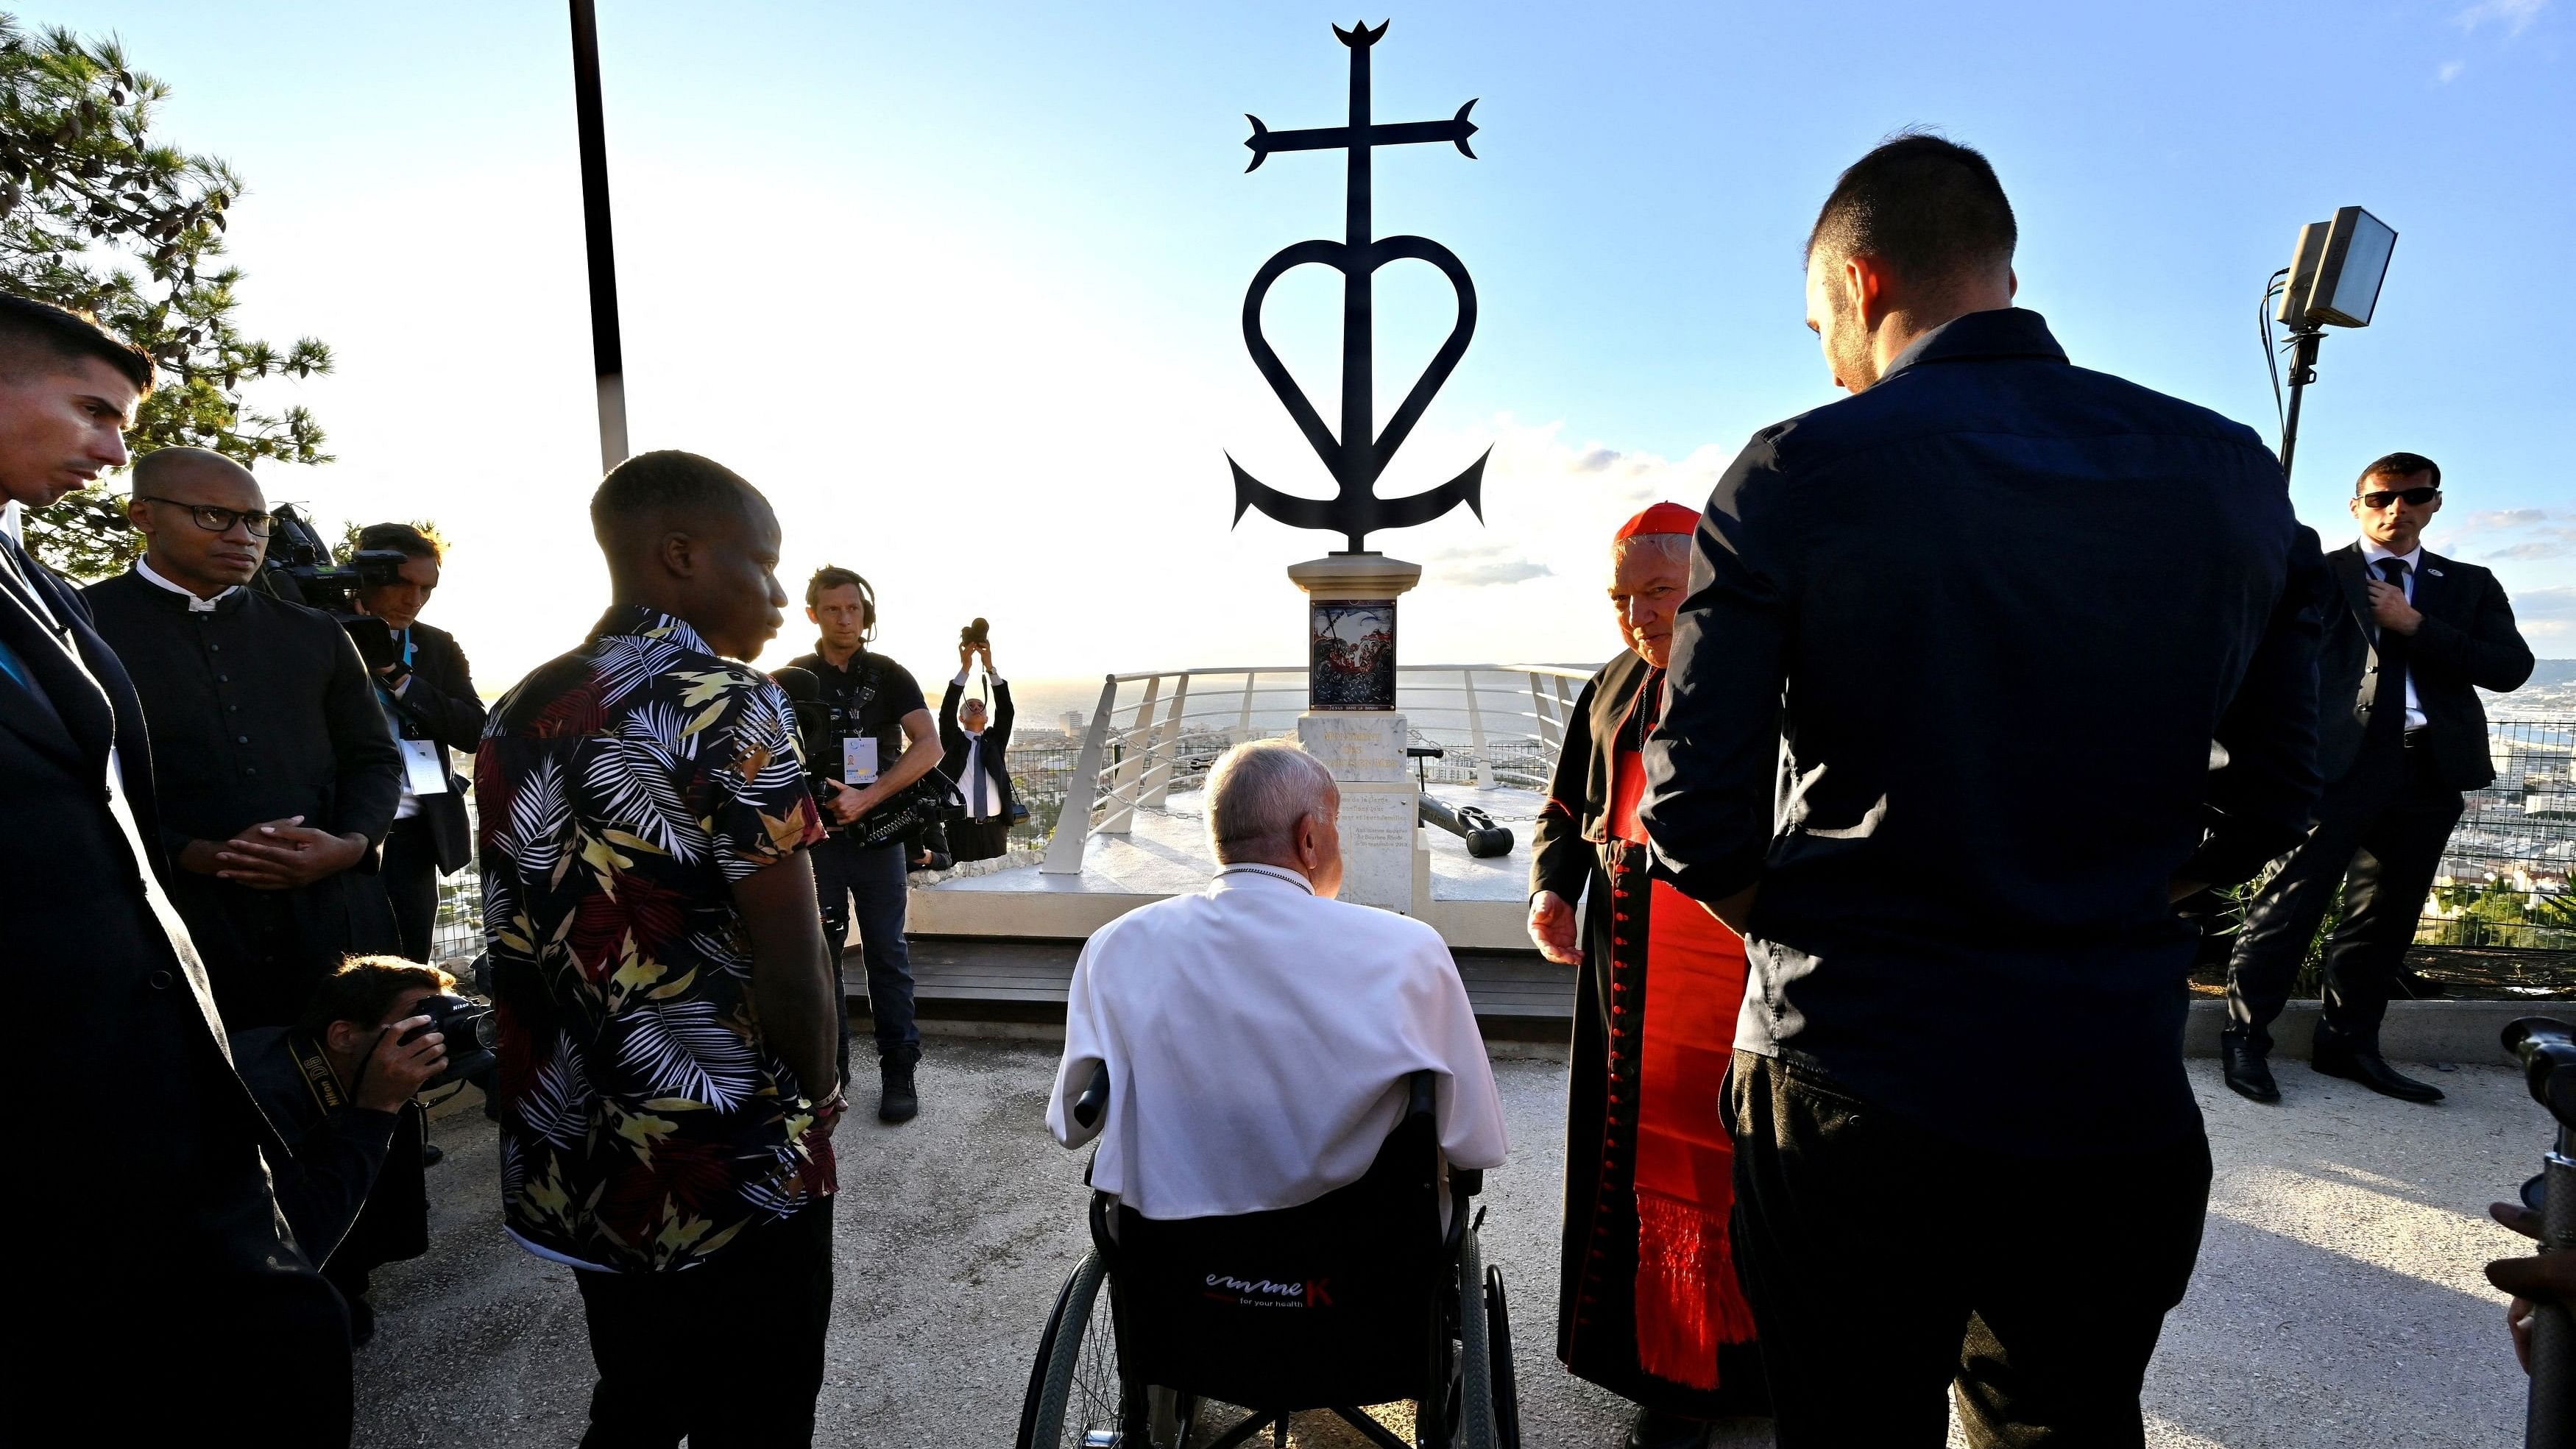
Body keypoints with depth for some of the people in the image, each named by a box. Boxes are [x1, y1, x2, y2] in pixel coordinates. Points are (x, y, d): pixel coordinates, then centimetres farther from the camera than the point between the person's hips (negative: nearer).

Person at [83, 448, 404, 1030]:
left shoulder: (314, 634, 13)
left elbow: (374, 758, 13)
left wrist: (351, 844, -6)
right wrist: (196, 856, -16)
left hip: (333, 921, 3)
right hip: (167, 928, -3)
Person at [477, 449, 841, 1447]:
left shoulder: (519, 712, 4)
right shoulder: (725, 702, -19)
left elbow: (524, 945, 10)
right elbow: (790, 964, -21)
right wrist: (816, 1101, -3)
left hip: (572, 1168, 8)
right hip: (732, 1177, -7)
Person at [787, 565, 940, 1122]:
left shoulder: (889, 675, 1)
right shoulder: (793, 678, 5)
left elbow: (929, 746, -10)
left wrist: (866, 798, -19)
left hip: (877, 835, -1)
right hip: (814, 834, 2)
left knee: (886, 952, 2)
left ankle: (899, 1069, 8)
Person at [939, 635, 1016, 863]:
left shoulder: (995, 740, 15)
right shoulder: (953, 741, 11)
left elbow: (1005, 710, 2)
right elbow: (947, 711, -4)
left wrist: (990, 666, -9)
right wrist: (965, 668, -14)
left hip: (994, 827, 2)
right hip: (961, 827, -2)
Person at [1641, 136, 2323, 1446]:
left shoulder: (1794, 477, -13)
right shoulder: (2233, 475, 2)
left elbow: (1694, 818, -15)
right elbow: (2265, 802, 8)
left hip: (1852, 1089, -4)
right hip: (2116, 1095, 4)